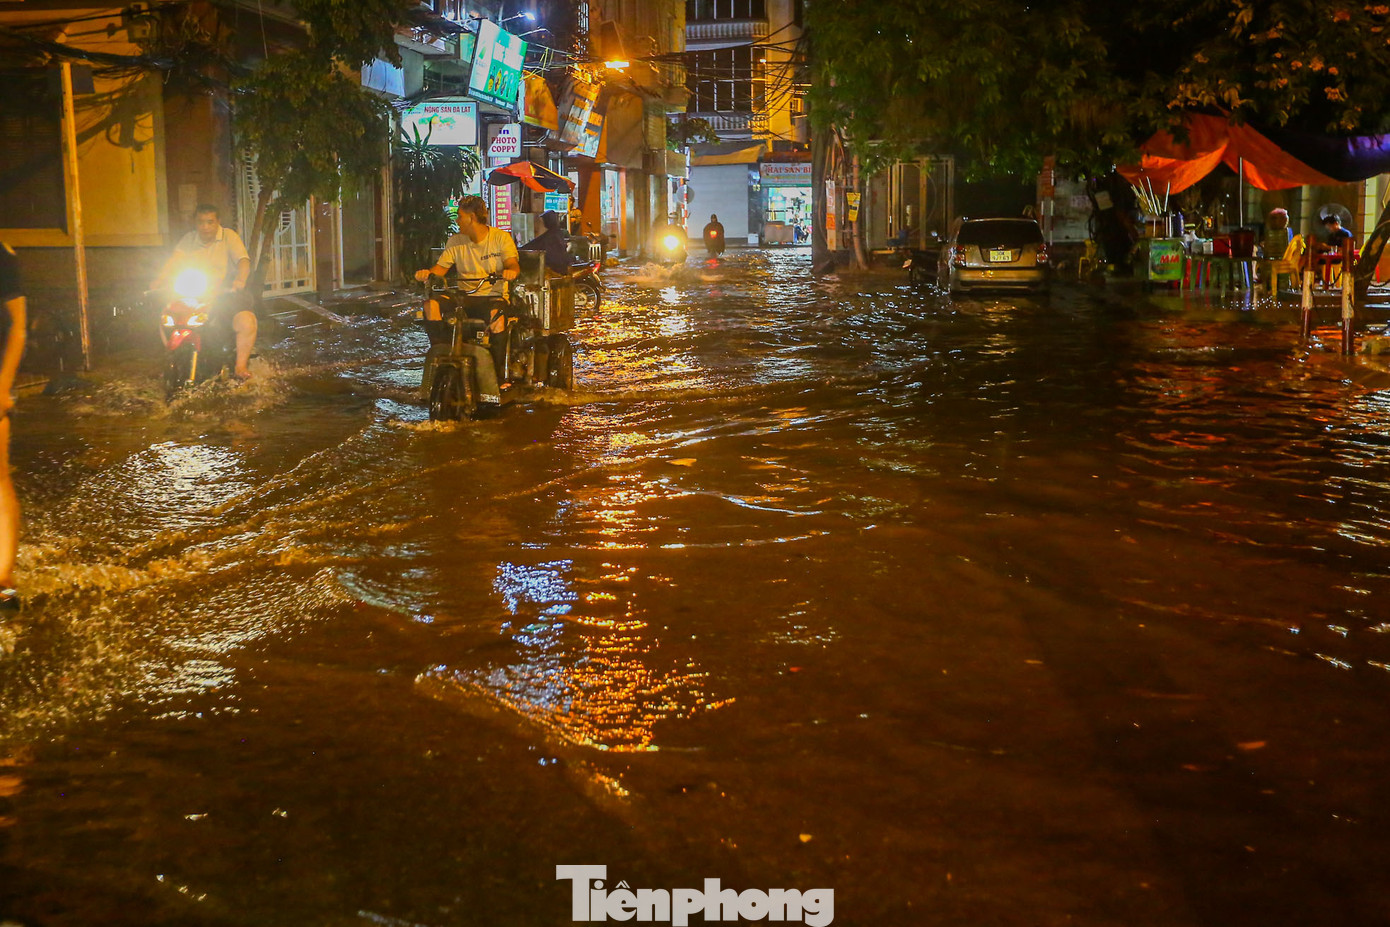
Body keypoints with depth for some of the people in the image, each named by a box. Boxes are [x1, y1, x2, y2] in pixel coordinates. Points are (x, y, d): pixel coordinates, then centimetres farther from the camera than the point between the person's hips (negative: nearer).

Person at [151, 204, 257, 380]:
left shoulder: (229, 237, 2)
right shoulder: (189, 240, 11)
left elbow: (243, 260, -12)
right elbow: (174, 261, -2)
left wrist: (240, 280, -34)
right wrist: (159, 281, -21)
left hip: (226, 294, -3)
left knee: (247, 322, -31)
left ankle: (241, 365, -15)